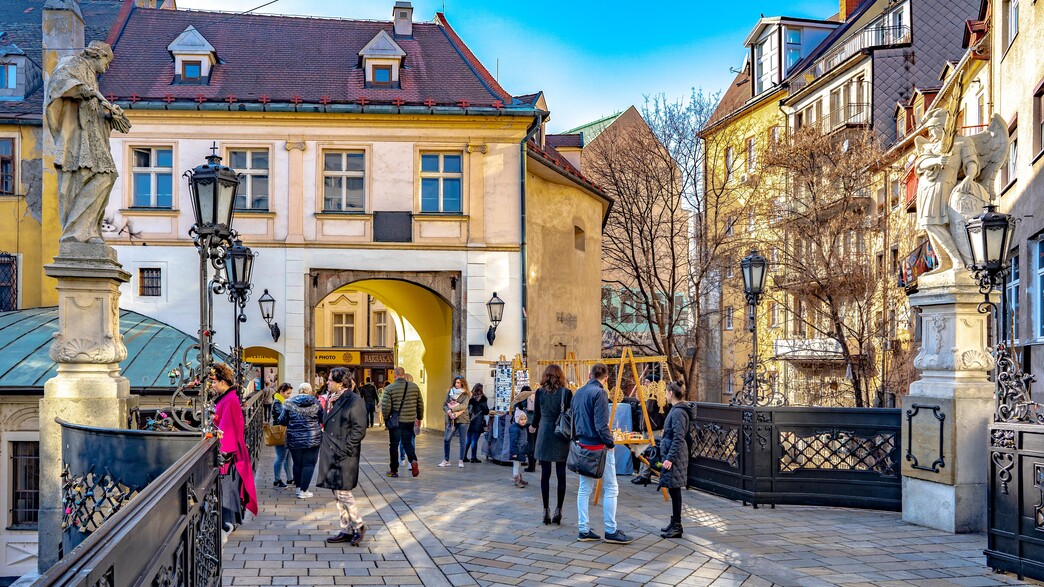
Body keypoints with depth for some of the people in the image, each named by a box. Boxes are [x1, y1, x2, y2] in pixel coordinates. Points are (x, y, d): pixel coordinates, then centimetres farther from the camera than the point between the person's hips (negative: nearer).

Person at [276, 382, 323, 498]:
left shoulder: (289, 403, -4)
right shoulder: (315, 403, -4)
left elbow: (282, 420, 0)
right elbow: (322, 419, 6)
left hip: (294, 439, 2)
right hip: (312, 439, -1)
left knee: (297, 464, 15)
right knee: (309, 464, 3)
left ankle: (299, 488, 24)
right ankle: (303, 491, 1)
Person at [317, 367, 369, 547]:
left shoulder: (355, 402, -12)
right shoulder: (333, 400, 13)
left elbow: (359, 430, -15)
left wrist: (344, 450, -17)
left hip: (345, 457, -8)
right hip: (331, 454, 9)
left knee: (343, 492, -7)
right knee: (337, 494, 11)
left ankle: (358, 526, 11)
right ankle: (346, 530, 19)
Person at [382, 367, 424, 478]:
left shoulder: (389, 389, -8)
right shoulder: (414, 387, 2)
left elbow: (385, 407, -11)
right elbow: (420, 404, 8)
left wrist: (386, 419, 5)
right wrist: (419, 417, 20)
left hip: (395, 421, -3)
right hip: (409, 420, 3)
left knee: (394, 445, 9)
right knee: (408, 442, 16)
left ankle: (394, 470, 15)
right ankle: (413, 460, -10)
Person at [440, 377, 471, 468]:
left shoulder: (466, 394, -1)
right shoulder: (450, 392, 8)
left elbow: (464, 406, -15)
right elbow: (444, 404, 4)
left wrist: (452, 409, -19)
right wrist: (448, 411, -15)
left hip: (463, 419, -3)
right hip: (452, 420, 3)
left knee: (462, 441, 2)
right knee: (446, 440, -2)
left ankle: (461, 461, 10)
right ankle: (446, 460, 8)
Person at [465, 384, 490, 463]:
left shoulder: (470, 398, 4)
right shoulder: (482, 399, -7)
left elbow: (466, 408, 5)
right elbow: (486, 411, -3)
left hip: (469, 422, 4)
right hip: (478, 423, -4)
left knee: (468, 439, 12)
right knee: (474, 440, -1)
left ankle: (464, 456, 13)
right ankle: (473, 457, 2)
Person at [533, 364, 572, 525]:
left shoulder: (540, 392, 1)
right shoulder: (566, 393, -2)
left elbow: (537, 414, 7)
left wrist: (534, 425, 29)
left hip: (544, 435, 1)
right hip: (562, 435, 0)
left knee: (545, 474, 3)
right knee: (561, 474, 5)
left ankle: (546, 511, 4)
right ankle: (558, 511, 5)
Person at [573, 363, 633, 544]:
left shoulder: (578, 393, 10)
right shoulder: (599, 393, -15)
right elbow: (601, 424, -20)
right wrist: (610, 443, -11)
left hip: (582, 446, 8)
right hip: (599, 447, -8)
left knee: (584, 488, 11)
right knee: (610, 488, 1)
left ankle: (583, 530, 13)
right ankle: (611, 531, 3)